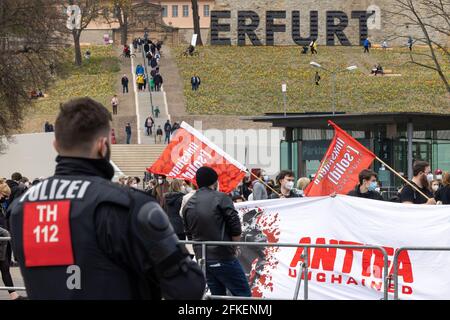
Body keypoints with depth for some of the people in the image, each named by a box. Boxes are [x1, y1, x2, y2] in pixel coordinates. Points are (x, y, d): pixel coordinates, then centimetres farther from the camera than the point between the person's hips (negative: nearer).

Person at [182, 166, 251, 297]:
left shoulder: (188, 205, 9)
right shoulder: (221, 198, -8)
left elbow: (189, 234, 13)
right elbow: (236, 228, -10)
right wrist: (234, 248, 6)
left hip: (202, 258, 6)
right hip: (223, 258, -6)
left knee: (217, 295, 13)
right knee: (243, 295, -3)